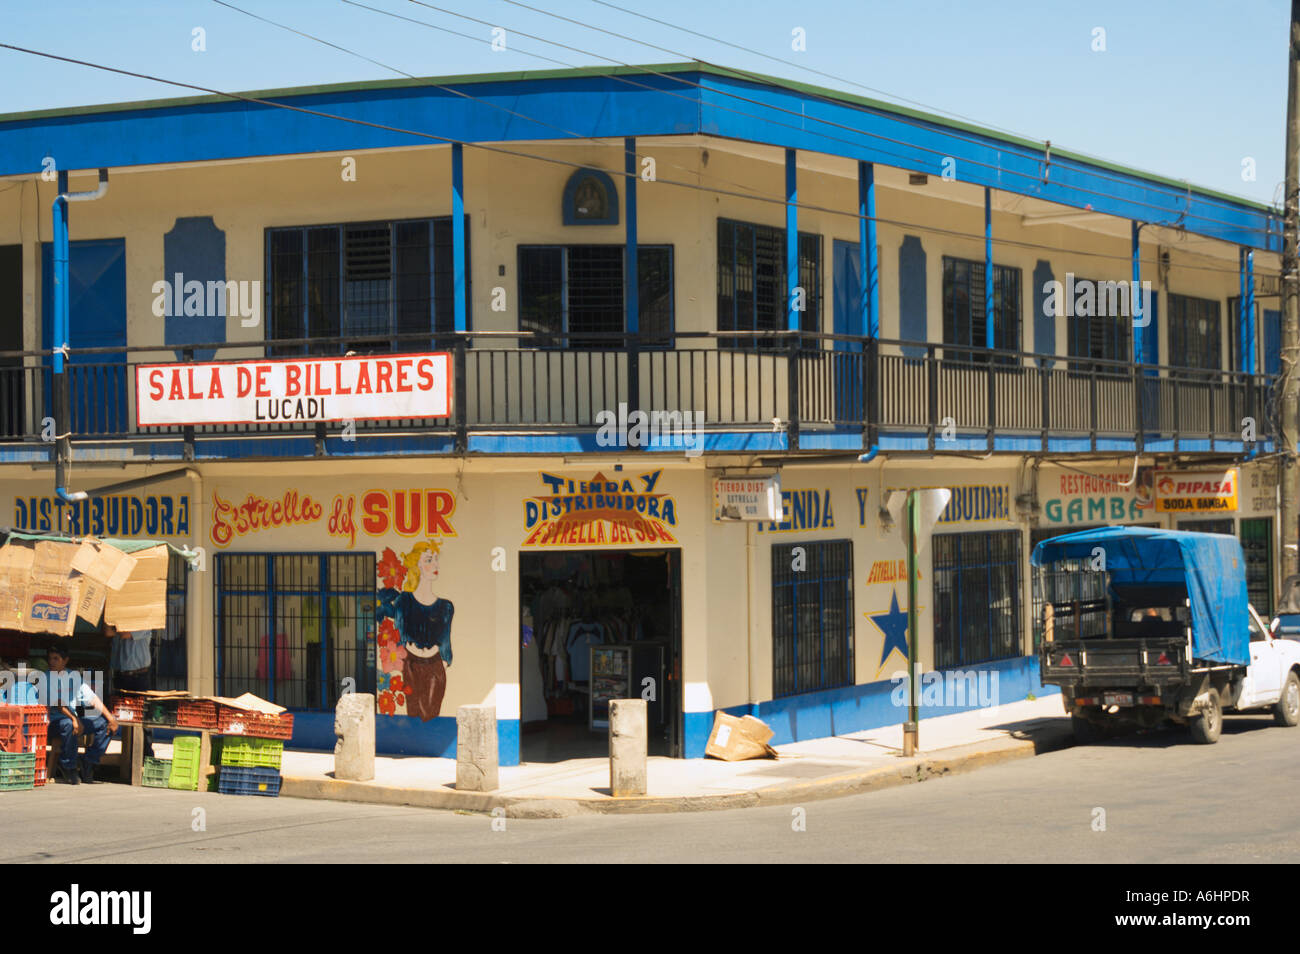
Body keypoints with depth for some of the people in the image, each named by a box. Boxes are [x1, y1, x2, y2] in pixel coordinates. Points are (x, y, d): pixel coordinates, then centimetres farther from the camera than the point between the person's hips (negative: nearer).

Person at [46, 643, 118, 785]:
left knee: (105, 723, -9)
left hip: (73, 718, 6)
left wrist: (110, 717, -3)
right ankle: (67, 767, -20)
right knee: (68, 725, -38)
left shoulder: (74, 676, 14)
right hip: (53, 721, -6)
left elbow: (91, 698, 8)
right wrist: (74, 719, -28)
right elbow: (56, 702, -14)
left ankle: (89, 761, -4)